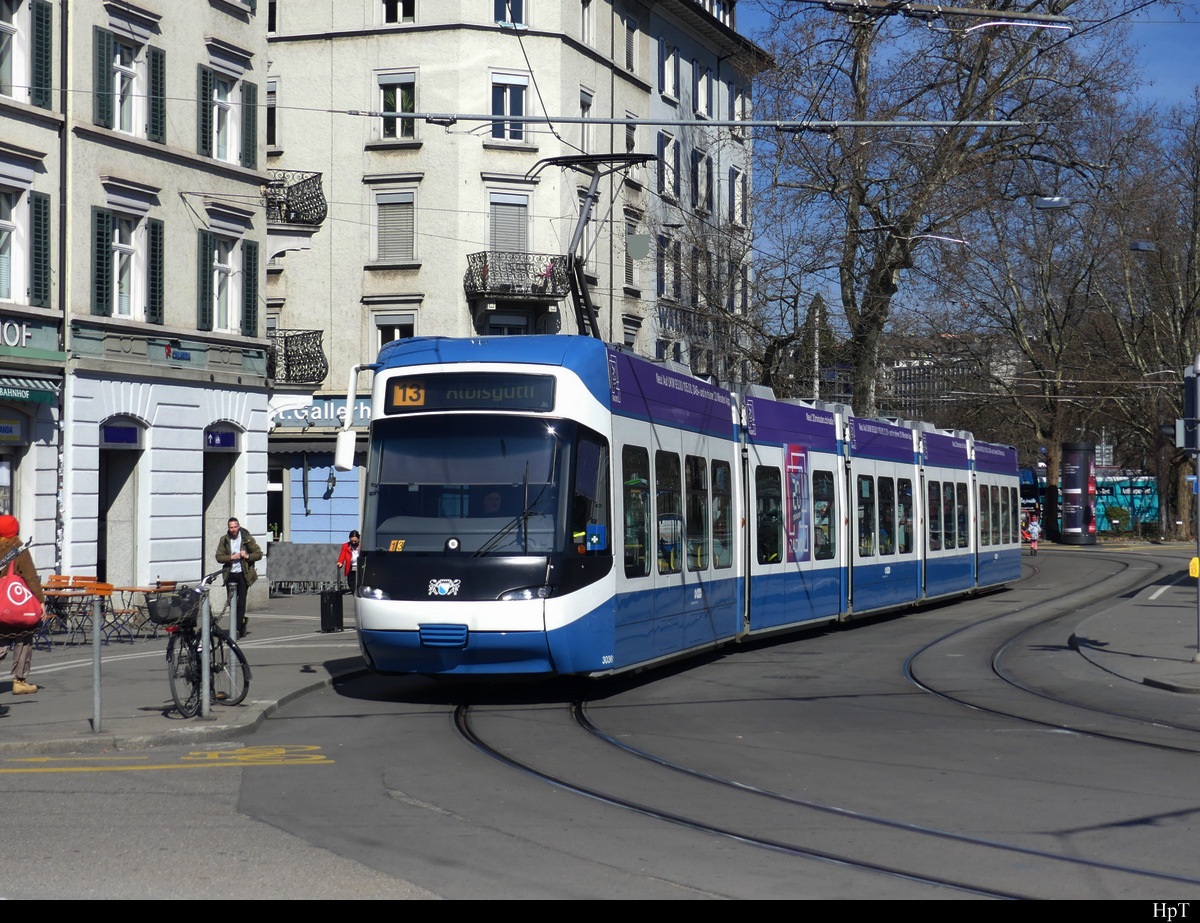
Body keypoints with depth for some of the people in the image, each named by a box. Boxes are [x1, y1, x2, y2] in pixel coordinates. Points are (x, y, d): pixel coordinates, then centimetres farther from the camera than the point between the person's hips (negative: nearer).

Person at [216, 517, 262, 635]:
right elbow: (219, 557, 0)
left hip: (243, 574, -3)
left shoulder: (247, 539, 0)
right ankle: (242, 623, 26)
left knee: (241, 603, -9)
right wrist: (232, 557, -16)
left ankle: (238, 629, -9)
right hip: (230, 575, 3)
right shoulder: (224, 540, 5)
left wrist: (247, 556, -17)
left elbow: (259, 554, 2)